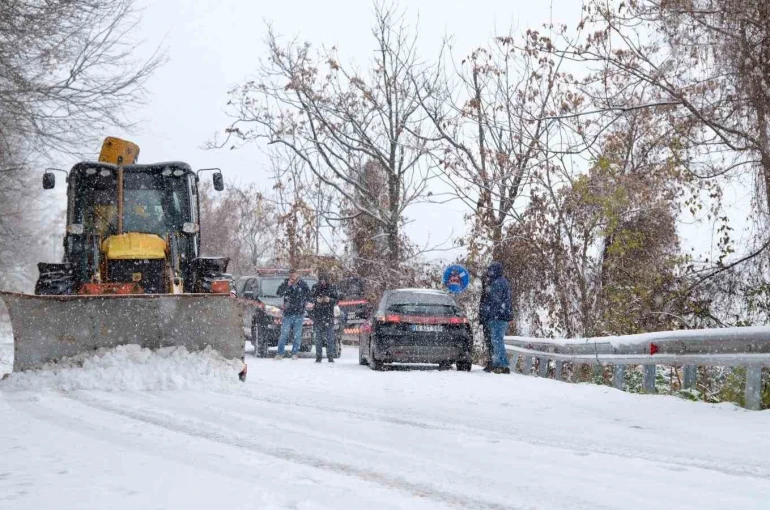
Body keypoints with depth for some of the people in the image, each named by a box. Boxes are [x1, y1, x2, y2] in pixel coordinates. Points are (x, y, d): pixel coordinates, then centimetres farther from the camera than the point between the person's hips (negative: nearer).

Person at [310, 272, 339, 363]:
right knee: (318, 337, 1)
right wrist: (316, 300, -14)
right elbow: (311, 297, 7)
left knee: (330, 337, -5)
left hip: (329, 315, -1)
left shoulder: (332, 287, 4)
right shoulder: (315, 287, 5)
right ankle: (318, 356, 5)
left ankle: (330, 356, -3)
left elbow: (337, 300, 5)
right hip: (318, 314, 1)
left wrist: (330, 300, -15)